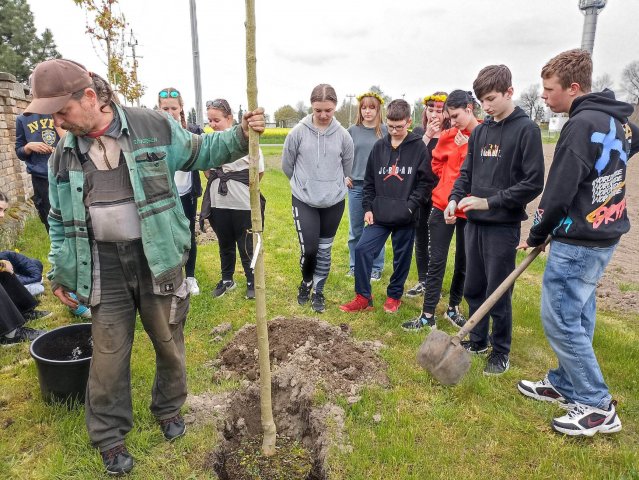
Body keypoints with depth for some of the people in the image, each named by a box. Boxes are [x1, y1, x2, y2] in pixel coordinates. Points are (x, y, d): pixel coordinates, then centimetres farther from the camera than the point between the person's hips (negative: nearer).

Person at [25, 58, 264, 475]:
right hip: (104, 266, 2)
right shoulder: (65, 152, 3)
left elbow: (201, 152, 6)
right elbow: (60, 219, 12)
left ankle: (169, 408, 41)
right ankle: (109, 435, 32)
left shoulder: (154, 126, -7)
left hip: (157, 258, -1)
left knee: (169, 343, 14)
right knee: (108, 354, 9)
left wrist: (240, 137, -11)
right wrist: (60, 273, 13)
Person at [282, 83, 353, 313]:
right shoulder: (298, 132, -9)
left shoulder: (343, 135, -5)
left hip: (334, 202, 2)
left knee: (325, 250, 10)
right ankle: (306, 282, 27)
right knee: (309, 249, -4)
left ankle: (318, 291, 28)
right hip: (304, 201, -2)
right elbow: (287, 165, 2)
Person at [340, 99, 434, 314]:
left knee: (402, 257, 9)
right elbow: (369, 181, 11)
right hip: (379, 214, 3)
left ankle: (394, 295, 30)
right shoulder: (379, 146, 7)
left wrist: (411, 205, -13)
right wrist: (368, 208, 3)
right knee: (362, 249, -6)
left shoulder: (418, 147, -3)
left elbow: (426, 181, -4)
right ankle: (363, 297, 7)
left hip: (406, 217, -3)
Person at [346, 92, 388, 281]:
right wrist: (344, 176, 1)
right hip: (356, 186, 2)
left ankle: (376, 267, 20)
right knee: (355, 230, 10)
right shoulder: (352, 131, 4)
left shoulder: (385, 131, -1)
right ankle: (354, 266, 25)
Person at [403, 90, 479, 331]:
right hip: (443, 206, 2)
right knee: (436, 261, 3)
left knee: (463, 261, 12)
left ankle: (453, 308, 30)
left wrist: (466, 146, -13)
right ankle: (428, 315, 10)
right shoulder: (448, 136, 3)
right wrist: (452, 180, 4)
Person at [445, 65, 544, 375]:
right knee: (473, 288, 14)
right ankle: (478, 340, 33)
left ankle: (501, 352, 22)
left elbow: (533, 183, -13)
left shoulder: (526, 130, -8)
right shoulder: (479, 132, 10)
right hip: (474, 223, 6)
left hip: (504, 226, -6)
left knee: (498, 294, 3)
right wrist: (455, 198, -6)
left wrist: (490, 201, -18)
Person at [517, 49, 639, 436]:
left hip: (578, 242, -10)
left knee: (559, 320, -2)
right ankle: (565, 385, 30)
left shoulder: (582, 125, -19)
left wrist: (536, 236, -6)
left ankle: (598, 406, 10)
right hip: (604, 235, 10)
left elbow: (559, 192, -20)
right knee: (578, 317, 17)